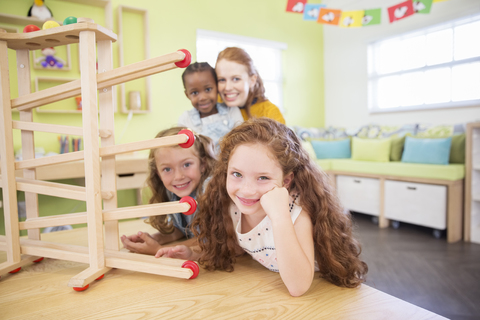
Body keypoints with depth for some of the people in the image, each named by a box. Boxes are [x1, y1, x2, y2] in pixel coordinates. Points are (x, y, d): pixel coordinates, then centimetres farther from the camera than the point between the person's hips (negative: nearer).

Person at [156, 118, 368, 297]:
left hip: (313, 294, -3)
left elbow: (298, 287, -34)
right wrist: (193, 253, -10)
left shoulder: (298, 214, -27)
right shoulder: (232, 206, -14)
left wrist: (279, 215, -41)